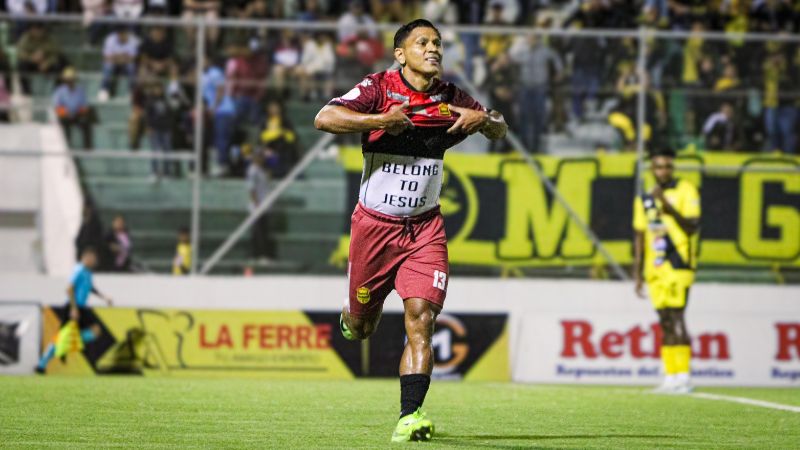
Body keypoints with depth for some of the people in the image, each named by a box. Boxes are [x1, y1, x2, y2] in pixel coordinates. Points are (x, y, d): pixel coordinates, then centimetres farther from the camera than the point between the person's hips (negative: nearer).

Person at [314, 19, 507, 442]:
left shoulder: (451, 98, 3)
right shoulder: (379, 88, -10)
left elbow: (500, 129, 17)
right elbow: (324, 118, -24)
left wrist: (483, 118, -6)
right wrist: (381, 119, -32)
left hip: (425, 228, 2)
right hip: (375, 225, -2)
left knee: (420, 318, -15)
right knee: (362, 326, 11)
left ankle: (409, 417, -16)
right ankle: (351, 315, 49)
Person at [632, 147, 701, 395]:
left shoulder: (685, 191, -1)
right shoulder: (644, 199, 16)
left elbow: (693, 226, -10)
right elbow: (640, 237, 19)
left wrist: (670, 209, -22)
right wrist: (638, 274, 16)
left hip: (677, 265, -6)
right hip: (655, 269, 6)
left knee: (675, 318, -14)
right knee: (665, 323, 6)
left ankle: (682, 377, -16)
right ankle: (671, 377, 8)